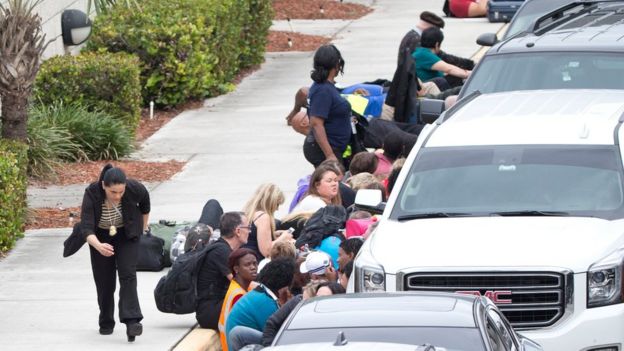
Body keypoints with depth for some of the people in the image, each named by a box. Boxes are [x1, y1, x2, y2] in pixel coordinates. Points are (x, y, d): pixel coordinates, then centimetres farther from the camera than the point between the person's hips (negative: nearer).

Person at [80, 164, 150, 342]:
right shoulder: (92, 194, -33)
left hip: (127, 235, 0)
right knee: (104, 281, 3)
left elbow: (145, 201, -4)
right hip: (101, 237, 0)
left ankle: (132, 322, -25)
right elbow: (86, 228, -36)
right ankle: (106, 323, 21)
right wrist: (98, 246, -56)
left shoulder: (134, 189, -29)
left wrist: (144, 227, 7)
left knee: (127, 274, -16)